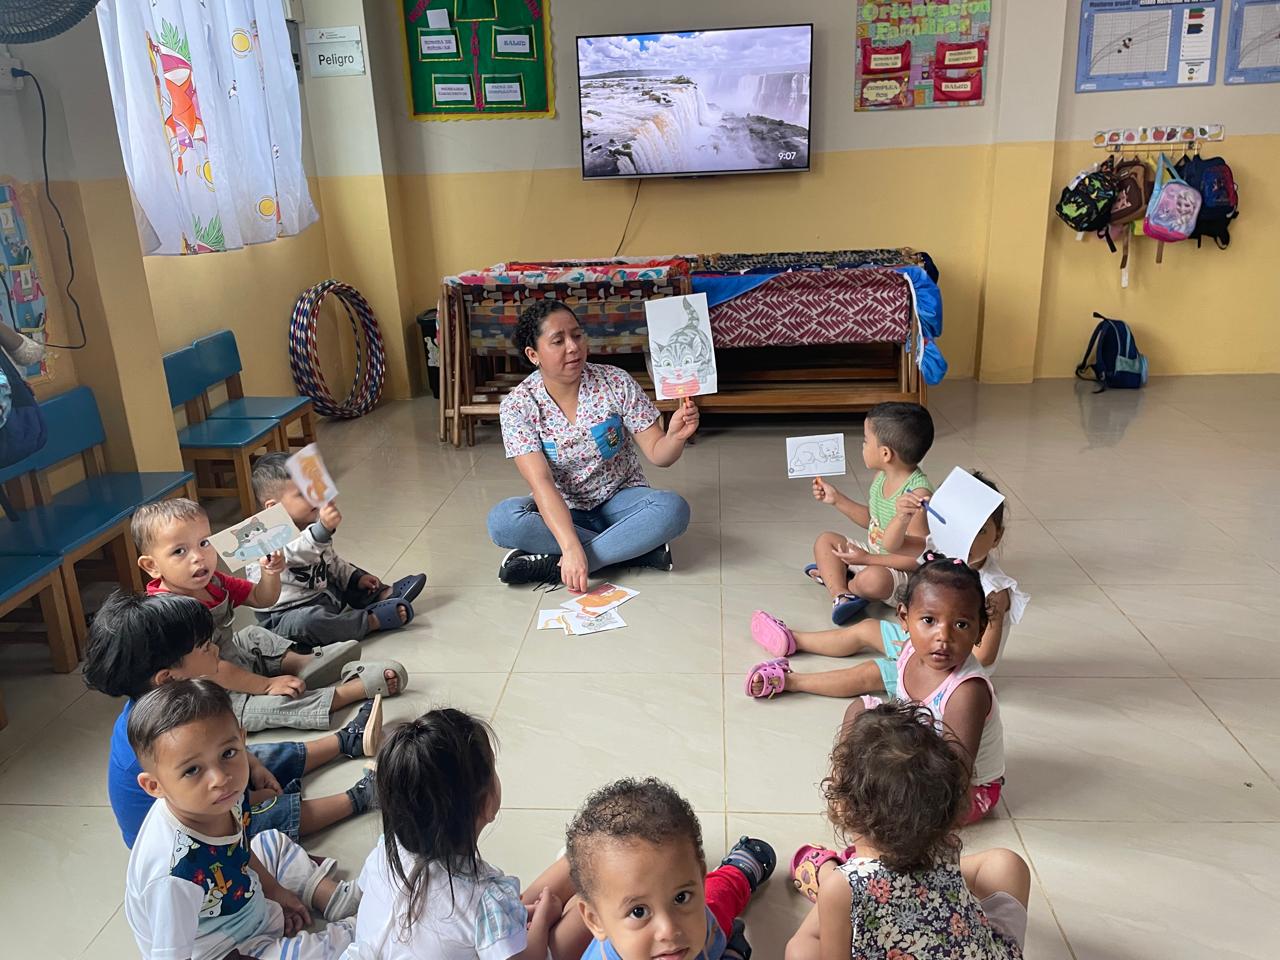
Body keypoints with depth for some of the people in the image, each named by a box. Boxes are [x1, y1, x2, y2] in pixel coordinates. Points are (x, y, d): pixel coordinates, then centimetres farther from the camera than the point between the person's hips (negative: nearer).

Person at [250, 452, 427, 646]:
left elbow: (331, 560, 21)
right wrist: (324, 529, -61)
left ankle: (384, 594, -1)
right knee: (307, 622, -38)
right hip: (285, 615, -9)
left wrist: (355, 577, 11)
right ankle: (370, 620, -27)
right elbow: (298, 552, -45)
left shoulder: (311, 526, 6)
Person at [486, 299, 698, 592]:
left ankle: (555, 566, -27)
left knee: (673, 508, -30)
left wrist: (676, 436, -34)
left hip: (619, 501, 0)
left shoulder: (616, 382, -11)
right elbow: (541, 482, -25)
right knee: (502, 519, -30)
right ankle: (635, 547, -24)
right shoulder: (517, 405, -14)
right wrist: (571, 547, -38)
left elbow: (657, 454, -9)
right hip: (561, 511, 0)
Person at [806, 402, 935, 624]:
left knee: (872, 579, -37)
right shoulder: (882, 477, -1)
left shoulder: (917, 494, -28)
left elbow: (918, 557, -28)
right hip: (872, 556, 9)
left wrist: (867, 559, -26)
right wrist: (837, 499, 9)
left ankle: (832, 577, -2)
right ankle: (840, 595, -15)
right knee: (825, 540, 8)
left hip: (903, 573, -9)